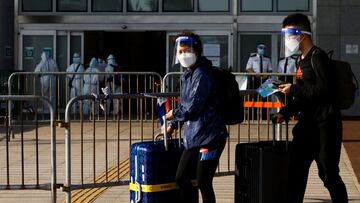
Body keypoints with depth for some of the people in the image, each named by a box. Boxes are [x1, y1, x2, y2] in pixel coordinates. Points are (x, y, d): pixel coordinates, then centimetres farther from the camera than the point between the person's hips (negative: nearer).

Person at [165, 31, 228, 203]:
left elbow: (193, 106, -18)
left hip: (209, 136, -9)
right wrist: (173, 125, 20)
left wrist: (174, 114, -2)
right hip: (193, 136, 9)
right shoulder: (187, 75, 15)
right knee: (181, 179, 13)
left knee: (203, 183, -4)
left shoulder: (202, 74, -14)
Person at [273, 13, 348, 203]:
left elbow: (324, 89, -22)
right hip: (308, 123, 9)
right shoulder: (302, 59, 15)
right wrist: (284, 112, 10)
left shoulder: (317, 56, -12)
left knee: (328, 173, -3)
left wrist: (294, 89, -16)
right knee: (296, 169, 11)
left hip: (325, 124, -9)